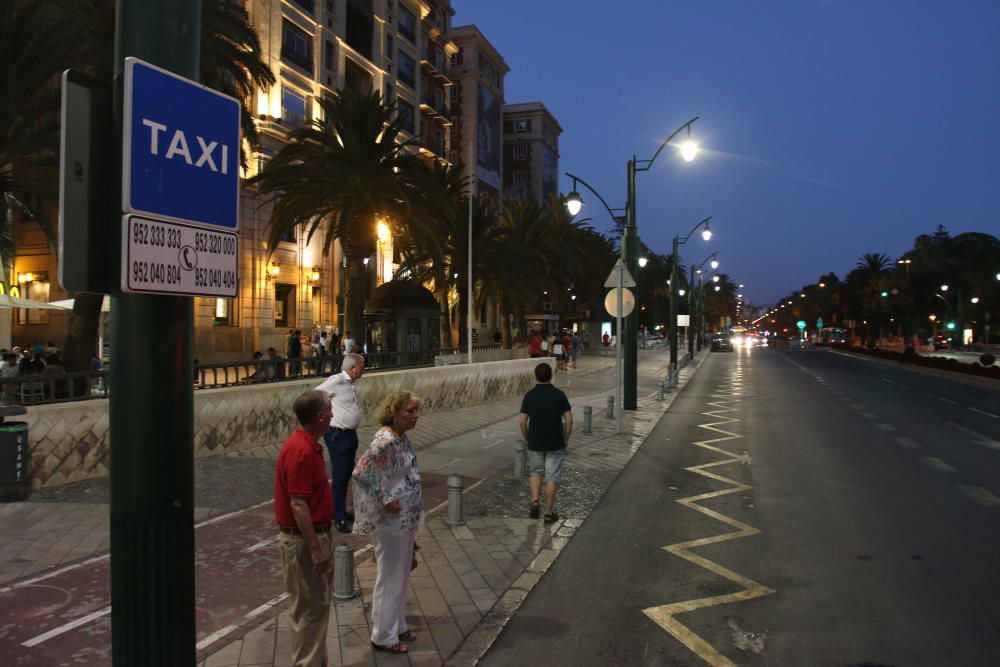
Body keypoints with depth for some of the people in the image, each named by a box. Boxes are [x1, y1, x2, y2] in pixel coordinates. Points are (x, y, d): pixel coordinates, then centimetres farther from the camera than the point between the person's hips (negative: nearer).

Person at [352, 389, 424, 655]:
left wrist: (413, 516, 12)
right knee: (390, 578, 5)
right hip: (390, 521, -9)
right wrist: (385, 500, -20)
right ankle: (384, 636, 21)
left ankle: (398, 624, 36)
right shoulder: (384, 441, -23)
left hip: (406, 519, 9)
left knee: (402, 575, 20)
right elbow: (362, 473, -24)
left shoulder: (402, 437, 5)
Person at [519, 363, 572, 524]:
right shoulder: (559, 394, -5)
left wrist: (526, 438, 9)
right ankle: (549, 512, 9)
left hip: (535, 443, 1)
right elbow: (569, 419, -6)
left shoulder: (530, 395, -5)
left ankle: (535, 501, 2)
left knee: (536, 472, 21)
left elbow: (522, 421, -6)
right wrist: (566, 439, 5)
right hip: (555, 444, -1)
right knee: (552, 477, 7)